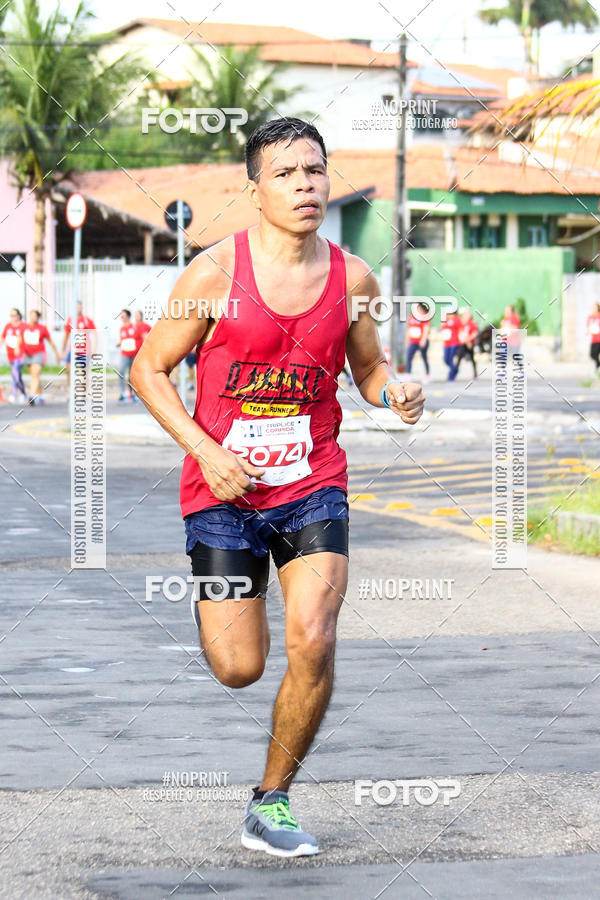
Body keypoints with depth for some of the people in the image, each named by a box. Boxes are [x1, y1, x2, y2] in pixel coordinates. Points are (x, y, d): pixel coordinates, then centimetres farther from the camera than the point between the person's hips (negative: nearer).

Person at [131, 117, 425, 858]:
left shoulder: (351, 278, -1)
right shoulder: (215, 273, -11)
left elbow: (367, 366, 15)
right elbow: (148, 369, -3)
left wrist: (393, 391, -9)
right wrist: (206, 451, -15)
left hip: (313, 486, 2)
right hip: (224, 490, -2)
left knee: (313, 644, -17)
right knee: (239, 668, 0)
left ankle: (271, 804, 3)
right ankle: (210, 603, 40)